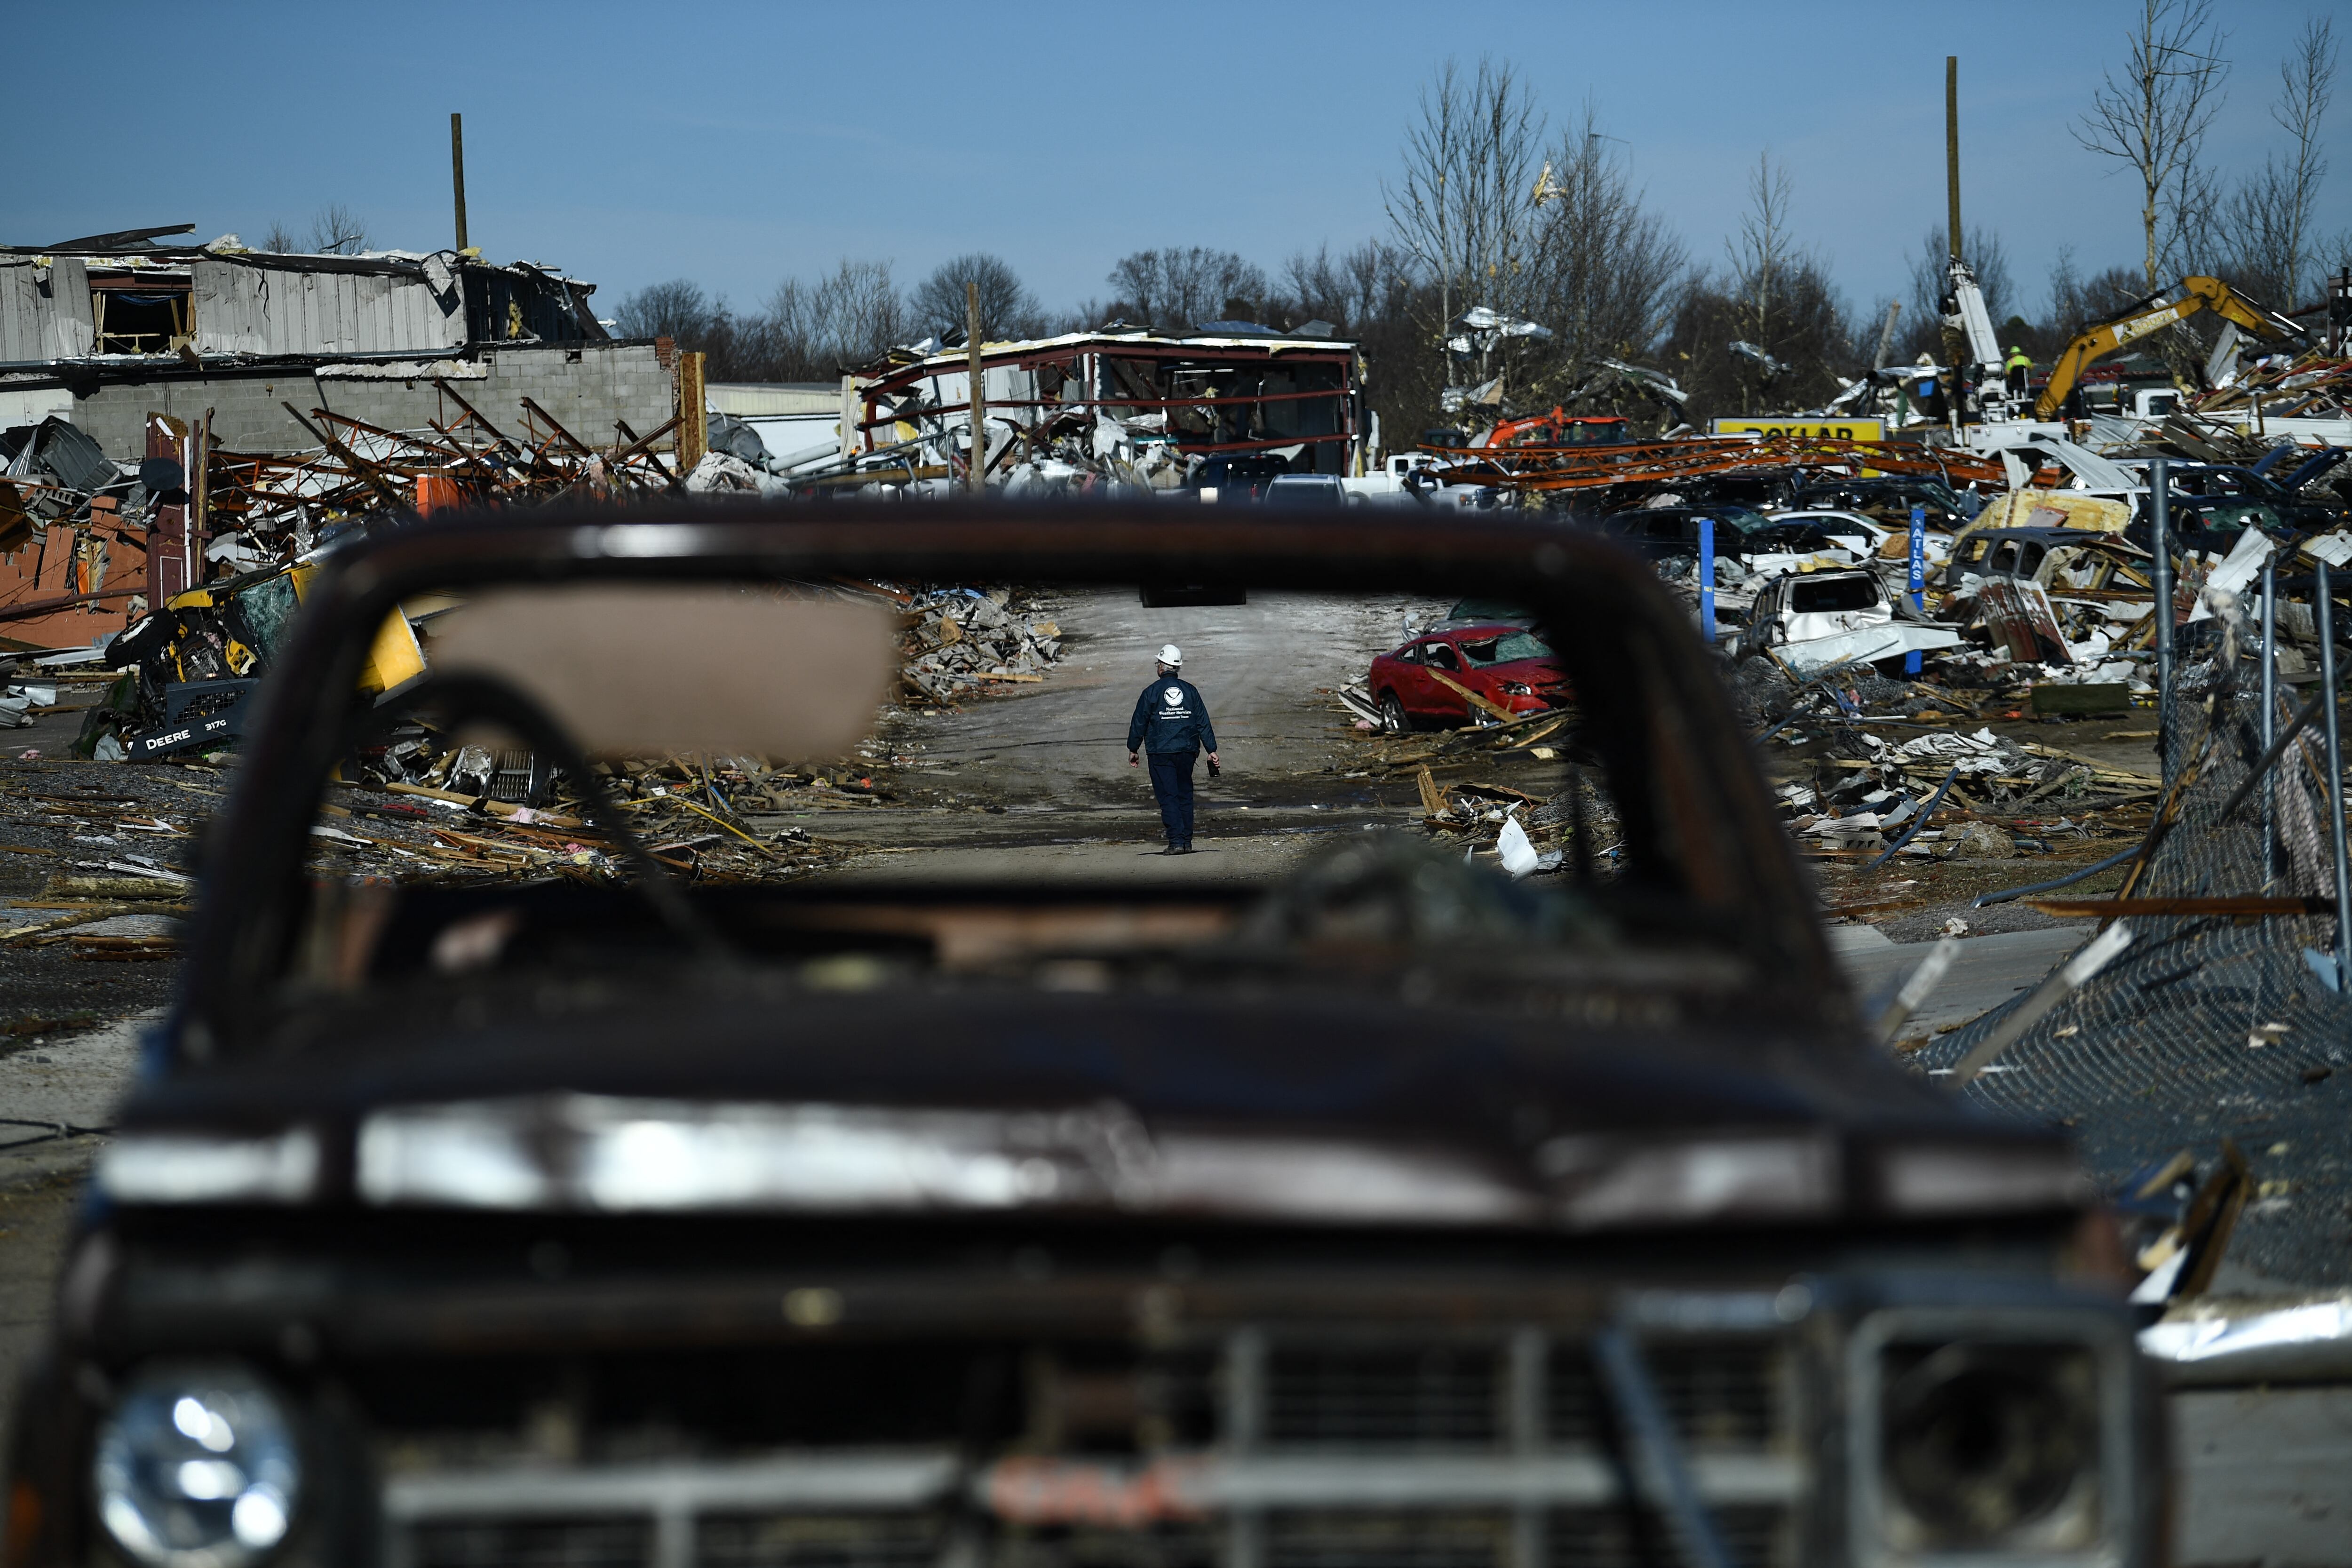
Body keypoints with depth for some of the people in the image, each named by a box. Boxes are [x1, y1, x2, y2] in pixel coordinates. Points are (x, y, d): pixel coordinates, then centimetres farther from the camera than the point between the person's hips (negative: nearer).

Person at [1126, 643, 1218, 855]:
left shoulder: (1152, 692, -4)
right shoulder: (1190, 691, 5)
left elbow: (1139, 723, 0)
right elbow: (1203, 722, 5)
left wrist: (1133, 750, 10)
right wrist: (1212, 750, 9)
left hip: (1160, 752, -3)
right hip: (1187, 751, 3)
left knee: (1168, 797, -4)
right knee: (1185, 795, 12)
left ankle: (1176, 841, -14)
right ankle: (1187, 841, 13)